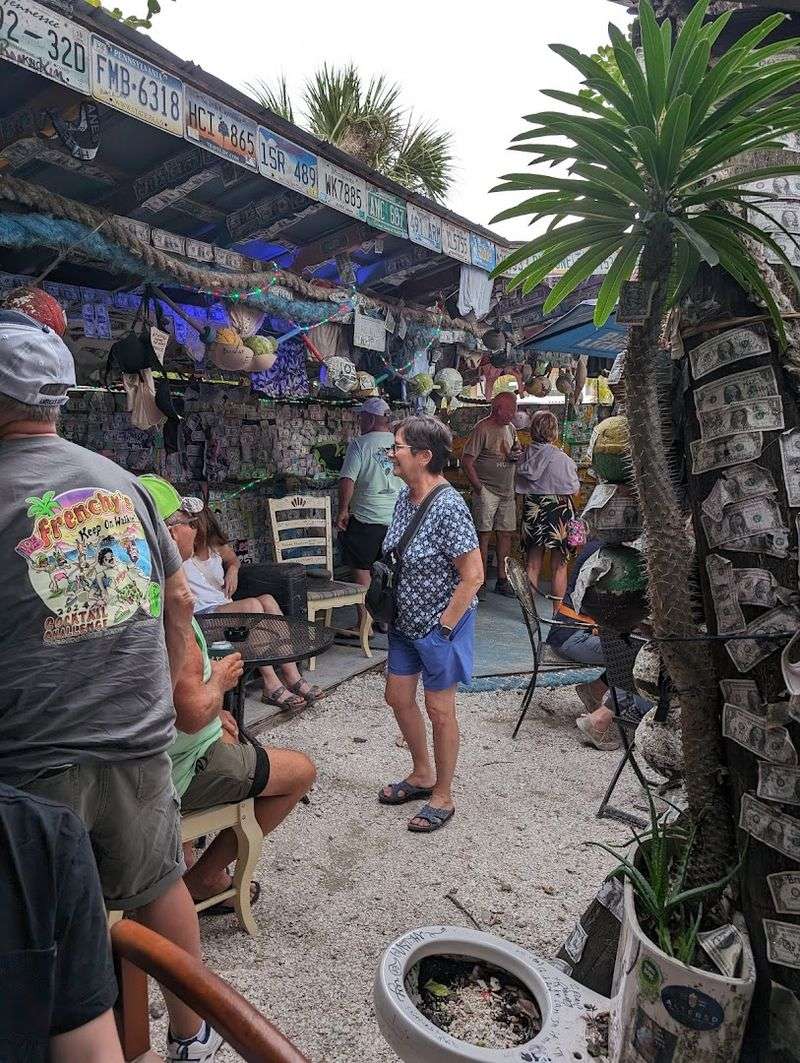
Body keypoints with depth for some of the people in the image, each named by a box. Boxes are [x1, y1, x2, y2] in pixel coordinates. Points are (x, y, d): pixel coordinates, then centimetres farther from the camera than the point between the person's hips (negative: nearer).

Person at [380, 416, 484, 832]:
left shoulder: (448, 508, -25)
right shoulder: (406, 495, 1)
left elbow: (473, 575, -24)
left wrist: (444, 626, -19)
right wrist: (390, 606, 10)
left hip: (440, 625, -9)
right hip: (406, 621, 9)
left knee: (439, 709, 6)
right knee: (398, 696, 17)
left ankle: (443, 796, 26)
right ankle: (422, 774, 39)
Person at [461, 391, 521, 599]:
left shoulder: (511, 428, 12)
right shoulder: (483, 428, -11)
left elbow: (515, 450, 26)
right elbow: (467, 460, -13)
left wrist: (517, 455, 0)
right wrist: (479, 487, -14)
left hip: (507, 491, 7)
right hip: (487, 490, -7)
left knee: (505, 534, 8)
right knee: (484, 535, -5)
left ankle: (502, 580, 17)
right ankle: (481, 582, 1)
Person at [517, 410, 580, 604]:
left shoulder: (525, 456, -5)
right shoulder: (562, 459, -17)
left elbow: (520, 488, 3)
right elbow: (574, 488, -6)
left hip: (531, 511, 4)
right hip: (558, 512, -4)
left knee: (533, 566, 13)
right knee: (558, 567, 9)